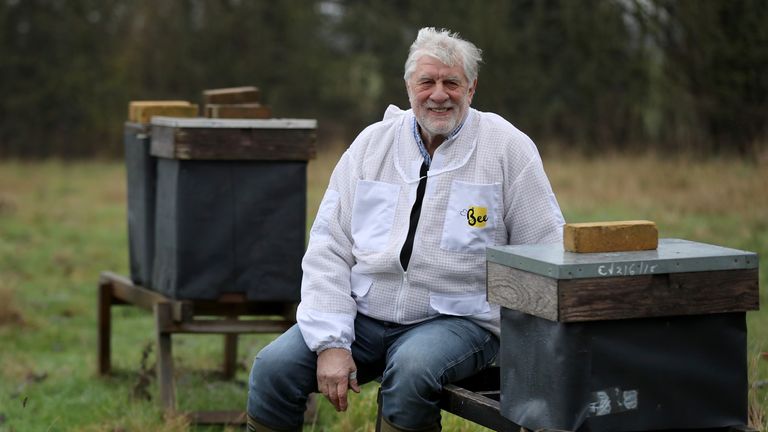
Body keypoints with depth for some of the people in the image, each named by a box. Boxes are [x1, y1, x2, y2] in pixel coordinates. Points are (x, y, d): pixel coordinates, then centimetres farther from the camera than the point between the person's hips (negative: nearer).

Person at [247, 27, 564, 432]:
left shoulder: (507, 147, 0)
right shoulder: (372, 143, 7)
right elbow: (328, 249, 3)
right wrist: (331, 342, -9)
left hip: (457, 319, -3)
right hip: (364, 314, 3)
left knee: (411, 371, -35)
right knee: (273, 368, -18)